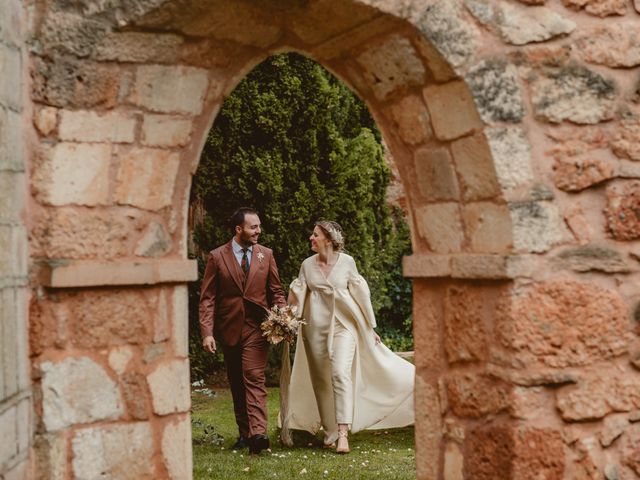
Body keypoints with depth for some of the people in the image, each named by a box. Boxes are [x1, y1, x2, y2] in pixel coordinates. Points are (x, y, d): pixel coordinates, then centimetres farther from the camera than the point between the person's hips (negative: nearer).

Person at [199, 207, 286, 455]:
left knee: (254, 378, -14)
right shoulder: (217, 257, -1)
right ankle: (244, 432, 19)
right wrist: (207, 332, -12)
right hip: (229, 329, 1)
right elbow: (207, 298, -2)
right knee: (236, 383, 9)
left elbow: (276, 291, 10)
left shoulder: (266, 254, 5)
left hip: (257, 327, -1)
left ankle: (258, 433, -23)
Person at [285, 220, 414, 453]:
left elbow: (360, 294, 5)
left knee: (340, 374, -18)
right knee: (322, 380, 6)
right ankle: (330, 432, 19)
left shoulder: (347, 262, -2)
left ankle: (342, 433, -21)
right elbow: (297, 297, 9)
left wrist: (370, 327, 8)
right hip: (316, 328, 3)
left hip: (343, 325, -3)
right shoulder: (307, 265, 5)